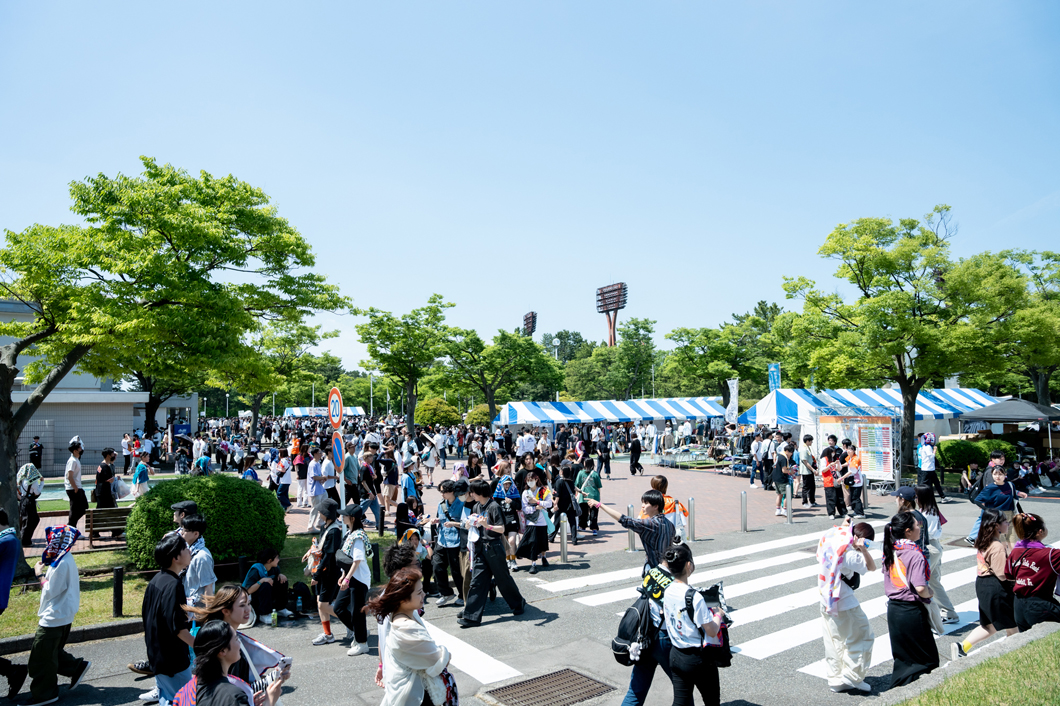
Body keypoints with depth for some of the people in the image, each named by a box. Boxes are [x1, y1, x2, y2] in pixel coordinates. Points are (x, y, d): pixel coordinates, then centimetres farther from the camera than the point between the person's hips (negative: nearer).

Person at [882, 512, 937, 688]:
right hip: (911, 611, -7)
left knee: (902, 656, 20)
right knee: (926, 659, 9)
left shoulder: (889, 552, 3)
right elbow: (920, 588, -23)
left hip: (893, 608, 7)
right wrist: (930, 593, -6)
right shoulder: (915, 555, -19)